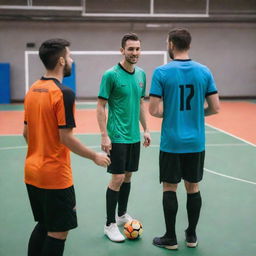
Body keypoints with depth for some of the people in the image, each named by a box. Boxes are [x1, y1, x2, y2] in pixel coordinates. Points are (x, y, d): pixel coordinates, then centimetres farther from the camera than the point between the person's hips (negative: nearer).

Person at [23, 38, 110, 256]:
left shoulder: (33, 90, 7)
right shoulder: (63, 93, -17)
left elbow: (26, 133, 12)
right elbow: (66, 138, -19)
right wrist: (95, 156, -7)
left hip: (32, 173, 8)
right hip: (55, 175, -8)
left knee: (43, 225, 21)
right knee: (58, 231, 4)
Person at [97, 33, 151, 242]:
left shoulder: (141, 74, 8)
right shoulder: (111, 75, -12)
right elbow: (101, 107, -11)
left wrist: (145, 129, 13)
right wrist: (104, 135, -15)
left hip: (134, 136, 6)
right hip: (117, 137, -6)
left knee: (128, 176, 14)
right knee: (117, 178, -4)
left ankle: (122, 215, 30)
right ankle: (110, 224, 8)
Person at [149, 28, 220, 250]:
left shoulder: (161, 72, -10)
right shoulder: (204, 72, -1)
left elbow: (154, 110, -12)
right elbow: (215, 108, 0)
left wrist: (170, 112, 8)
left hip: (171, 142, -3)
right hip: (196, 142, 3)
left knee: (169, 188, 8)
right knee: (193, 187, 13)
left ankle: (171, 239, 16)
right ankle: (191, 236, 24)